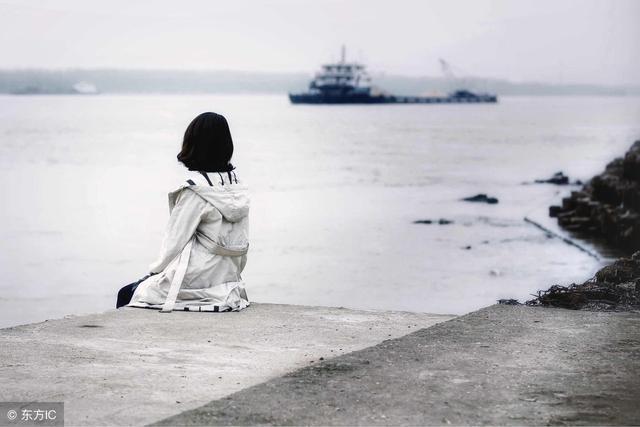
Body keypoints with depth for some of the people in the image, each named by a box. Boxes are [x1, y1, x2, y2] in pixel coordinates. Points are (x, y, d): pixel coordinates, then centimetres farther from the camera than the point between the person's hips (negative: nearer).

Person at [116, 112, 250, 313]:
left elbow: (175, 241, -10)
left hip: (199, 284, -7)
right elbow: (242, 246, 8)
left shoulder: (196, 189, -17)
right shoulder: (237, 186, 4)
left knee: (126, 294, 10)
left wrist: (155, 269, 7)